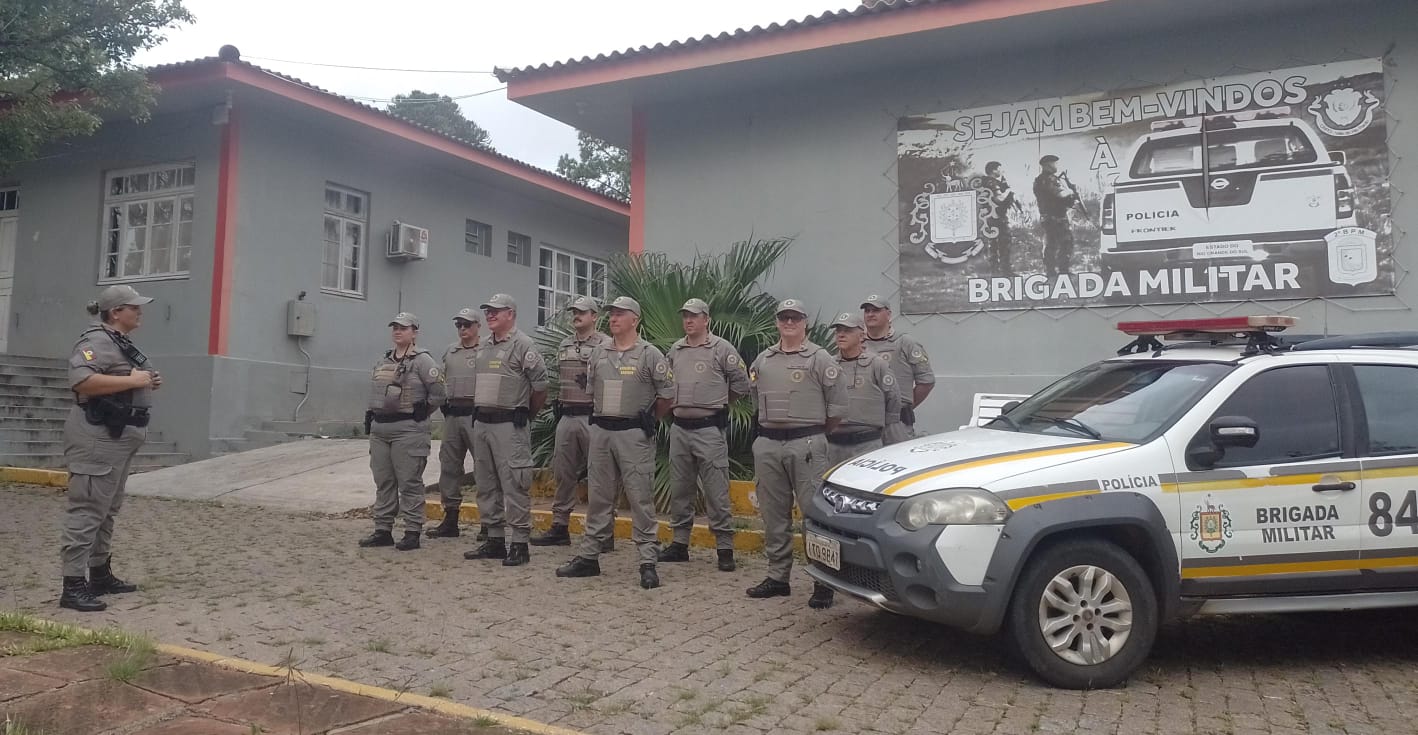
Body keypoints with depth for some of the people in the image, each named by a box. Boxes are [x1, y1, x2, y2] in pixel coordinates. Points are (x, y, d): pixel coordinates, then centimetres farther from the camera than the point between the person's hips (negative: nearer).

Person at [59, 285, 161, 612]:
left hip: (120, 436, 11)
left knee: (108, 510, 17)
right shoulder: (96, 341, -14)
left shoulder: (121, 342, 18)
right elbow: (82, 381, -29)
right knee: (87, 510, -9)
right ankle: (73, 586, -6)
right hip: (98, 437, -11)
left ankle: (100, 575, 28)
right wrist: (133, 380, -23)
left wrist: (148, 382, 10)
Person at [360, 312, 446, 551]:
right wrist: (371, 415, 17)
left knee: (409, 482, -4)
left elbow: (439, 393, -10)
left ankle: (412, 532, 2)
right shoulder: (383, 360, 17)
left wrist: (421, 413, -3)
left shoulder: (422, 360, -7)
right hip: (379, 429, 8)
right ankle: (382, 530, 19)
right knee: (383, 482, 11)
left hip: (408, 430, -8)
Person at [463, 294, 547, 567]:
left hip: (509, 424, -8)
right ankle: (494, 540, 23)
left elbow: (540, 385, -7)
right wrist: (479, 412, 19)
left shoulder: (523, 345, -8)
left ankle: (519, 544, -1)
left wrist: (526, 414, 3)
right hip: (481, 422, 8)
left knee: (514, 485, -7)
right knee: (486, 485, 13)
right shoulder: (481, 347, 15)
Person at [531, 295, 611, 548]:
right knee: (562, 473, 10)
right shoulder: (564, 345, 16)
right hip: (566, 417, 7)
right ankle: (559, 527, 19)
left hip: (592, 417, -7)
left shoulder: (605, 345, -6)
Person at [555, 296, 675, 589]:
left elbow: (667, 394, -3)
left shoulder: (649, 354, -7)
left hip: (634, 434, -5)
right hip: (601, 431, 6)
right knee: (598, 497, 12)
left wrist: (649, 421, 4)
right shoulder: (598, 354, 9)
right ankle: (589, 557, 21)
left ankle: (648, 563, 2)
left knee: (641, 499, -3)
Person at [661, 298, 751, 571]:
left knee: (716, 492, -5)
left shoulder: (722, 349, -6)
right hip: (679, 428, 6)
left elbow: (741, 384, -2)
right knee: (679, 490, 13)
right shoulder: (675, 351, 11)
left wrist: (718, 403, 6)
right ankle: (680, 543, 23)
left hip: (709, 429, -6)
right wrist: (679, 403, 12)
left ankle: (725, 548, 2)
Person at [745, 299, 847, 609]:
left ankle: (823, 581, 0)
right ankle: (777, 577, 21)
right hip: (767, 445, 5)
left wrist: (817, 432, 6)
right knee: (773, 515, 10)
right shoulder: (763, 360, 13)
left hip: (806, 445, -5)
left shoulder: (820, 359, -2)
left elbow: (838, 405, -1)